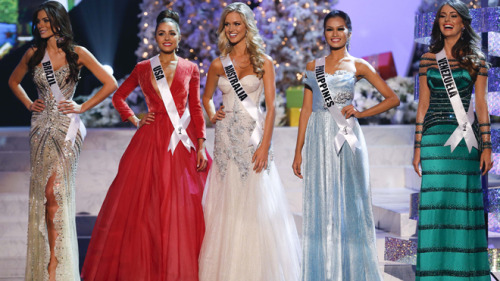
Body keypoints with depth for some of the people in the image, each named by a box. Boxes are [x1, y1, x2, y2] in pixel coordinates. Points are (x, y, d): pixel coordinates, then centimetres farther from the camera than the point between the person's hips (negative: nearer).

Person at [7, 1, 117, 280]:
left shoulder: (77, 53, -1)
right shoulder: (34, 54, 10)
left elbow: (110, 84, -2)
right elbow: (14, 81, 27)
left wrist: (82, 107, -4)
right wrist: (29, 104, 12)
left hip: (66, 126, -4)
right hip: (41, 126, 4)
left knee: (54, 191, -14)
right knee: (43, 193, 3)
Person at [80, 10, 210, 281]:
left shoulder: (190, 69, 8)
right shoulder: (143, 69, 8)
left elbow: (196, 109, 6)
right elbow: (118, 97, 19)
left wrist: (201, 146, -1)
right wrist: (135, 121, 6)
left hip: (183, 142, 0)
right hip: (151, 141, 0)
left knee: (183, 208, -2)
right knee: (144, 206, -2)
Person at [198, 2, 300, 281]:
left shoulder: (263, 62, 1)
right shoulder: (218, 65, 10)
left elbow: (271, 106, -4)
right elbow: (207, 96, 26)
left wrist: (265, 145, -13)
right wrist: (212, 115, 4)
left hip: (253, 135, -3)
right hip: (226, 137, 3)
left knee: (255, 204, -6)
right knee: (227, 205, 2)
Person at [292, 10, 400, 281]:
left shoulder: (358, 66, 4)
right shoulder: (313, 67, 11)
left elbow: (393, 98, 4)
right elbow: (306, 109, 11)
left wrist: (360, 113, -7)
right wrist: (298, 151, 6)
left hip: (346, 138, -2)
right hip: (319, 139, 2)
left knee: (349, 202, 0)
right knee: (320, 205, 3)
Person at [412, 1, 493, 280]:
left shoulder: (476, 60, 6)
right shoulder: (428, 59, 9)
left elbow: (481, 105, 4)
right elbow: (423, 105, 9)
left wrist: (487, 146, -1)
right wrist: (418, 147, 5)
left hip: (465, 139, -1)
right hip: (435, 138, 1)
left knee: (465, 203, 0)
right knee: (436, 202, -3)